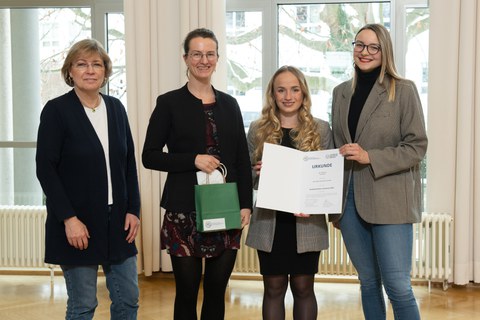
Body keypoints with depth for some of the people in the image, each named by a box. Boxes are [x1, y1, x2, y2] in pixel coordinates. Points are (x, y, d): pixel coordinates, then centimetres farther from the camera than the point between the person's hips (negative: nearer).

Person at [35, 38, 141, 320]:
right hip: (77, 222, -5)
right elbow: (45, 169, -10)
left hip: (117, 220, 5)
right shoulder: (56, 110, -6)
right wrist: (69, 219, -16)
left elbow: (129, 163, 11)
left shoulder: (116, 108, 8)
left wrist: (133, 210, 2)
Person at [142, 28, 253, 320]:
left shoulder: (229, 104, 10)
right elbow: (150, 156, -2)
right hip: (185, 210, -3)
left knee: (217, 290, 9)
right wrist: (193, 160, -14)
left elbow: (243, 159, 11)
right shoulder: (169, 103, 0)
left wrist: (246, 204, 2)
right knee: (187, 291, 3)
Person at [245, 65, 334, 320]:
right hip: (269, 223, 1)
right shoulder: (258, 129, 5)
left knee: (303, 287, 7)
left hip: (306, 223, 0)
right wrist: (259, 172, -14)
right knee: (274, 288, 7)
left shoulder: (321, 129, 3)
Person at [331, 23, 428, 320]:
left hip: (390, 200, -5)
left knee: (398, 286, -5)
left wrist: (370, 157, -18)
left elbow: (417, 146, -6)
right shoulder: (341, 92, 11)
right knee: (368, 282, 14)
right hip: (350, 199, 5)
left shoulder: (404, 90, -5)